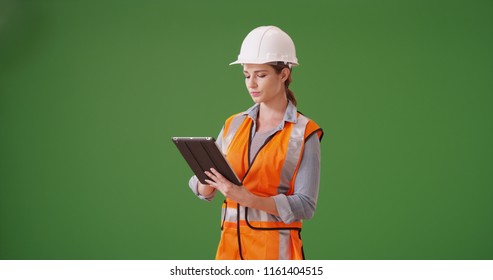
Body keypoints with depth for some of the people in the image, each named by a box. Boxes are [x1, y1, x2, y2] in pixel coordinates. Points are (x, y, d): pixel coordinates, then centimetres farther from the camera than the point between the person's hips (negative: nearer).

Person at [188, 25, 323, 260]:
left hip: (276, 248, -4)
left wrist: (249, 199, -22)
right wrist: (208, 179, -15)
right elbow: (203, 190, 8)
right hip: (231, 243, 4)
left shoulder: (304, 133, -5)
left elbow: (305, 204, -12)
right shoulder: (233, 125, 9)